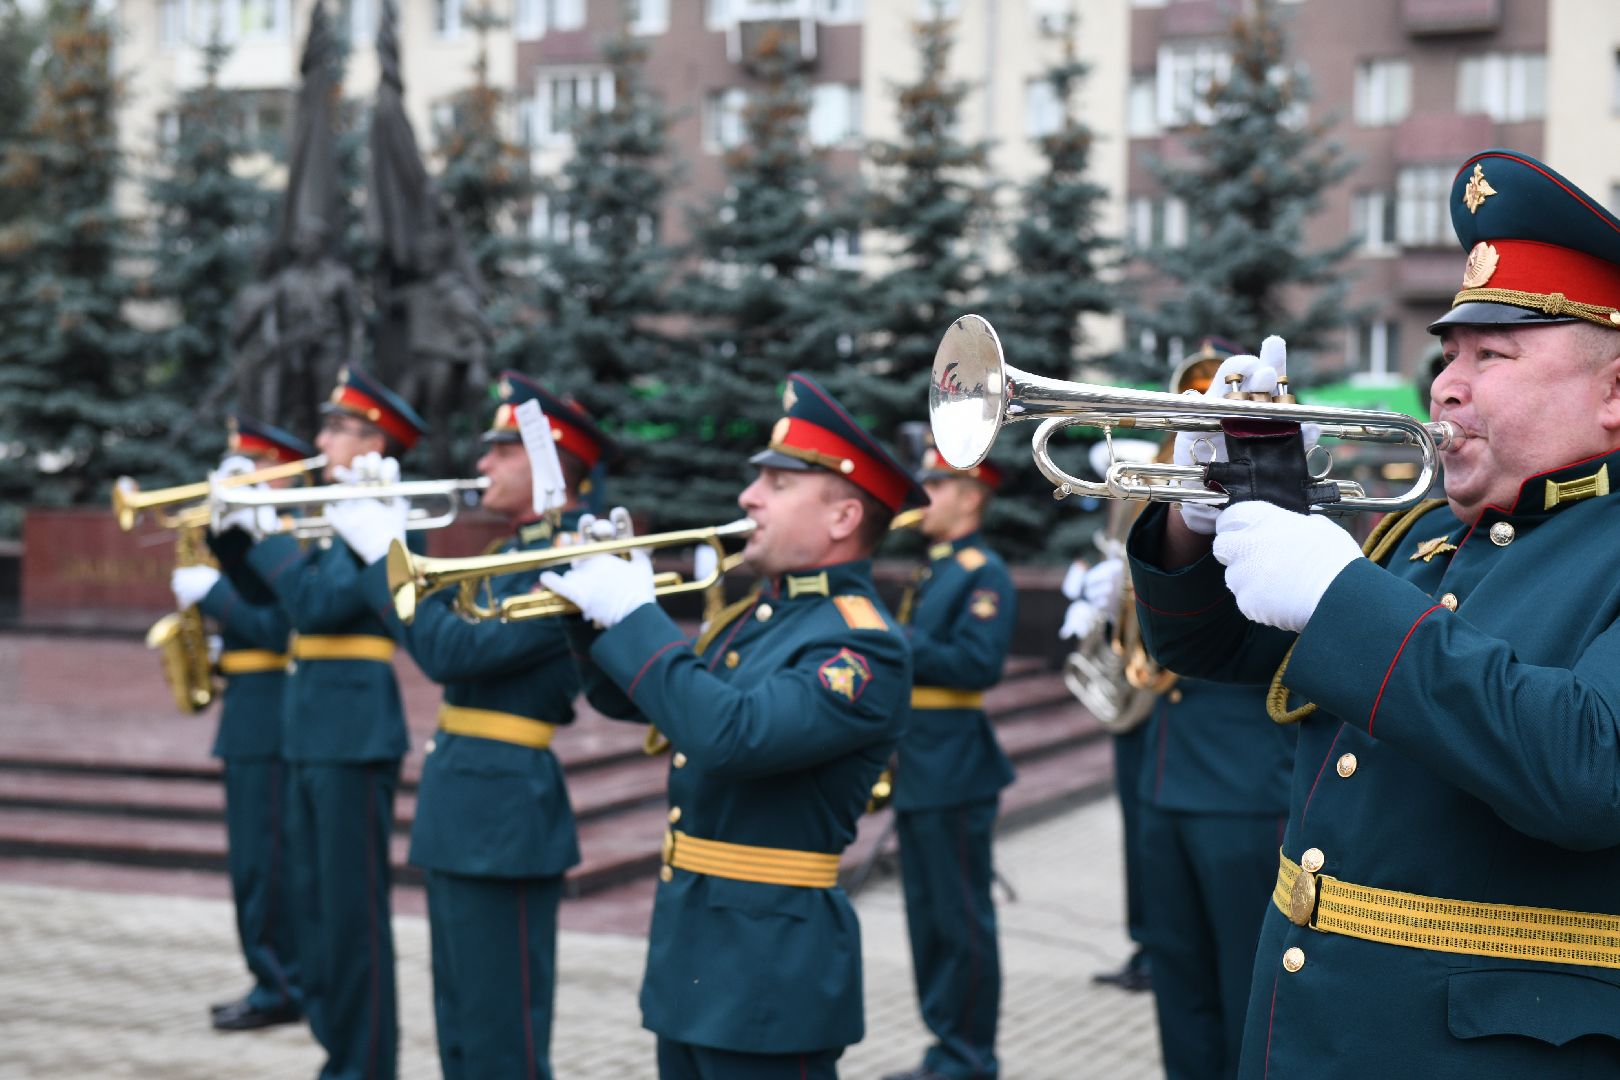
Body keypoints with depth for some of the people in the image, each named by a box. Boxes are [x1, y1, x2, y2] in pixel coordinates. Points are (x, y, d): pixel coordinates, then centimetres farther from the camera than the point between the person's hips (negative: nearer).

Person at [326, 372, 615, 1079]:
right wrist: (392, 536, 10)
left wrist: (384, 551, -15)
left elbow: (452, 651, -23)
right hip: (460, 811, 10)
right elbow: (436, 624, 20)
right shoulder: (515, 553, 15)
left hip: (503, 817, -10)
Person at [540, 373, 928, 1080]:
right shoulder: (759, 612, 12)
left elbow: (731, 735, -31)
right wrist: (593, 601, 2)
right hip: (691, 950, 9)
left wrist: (633, 615, -22)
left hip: (770, 974, -9)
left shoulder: (864, 647, -17)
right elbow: (630, 698, 21)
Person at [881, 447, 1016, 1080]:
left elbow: (979, 665, -22)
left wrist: (896, 644, -20)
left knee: (963, 923, -2)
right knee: (929, 922, 13)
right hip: (917, 773, 9)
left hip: (954, 775, -9)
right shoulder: (932, 574, 18)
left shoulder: (985, 576, -10)